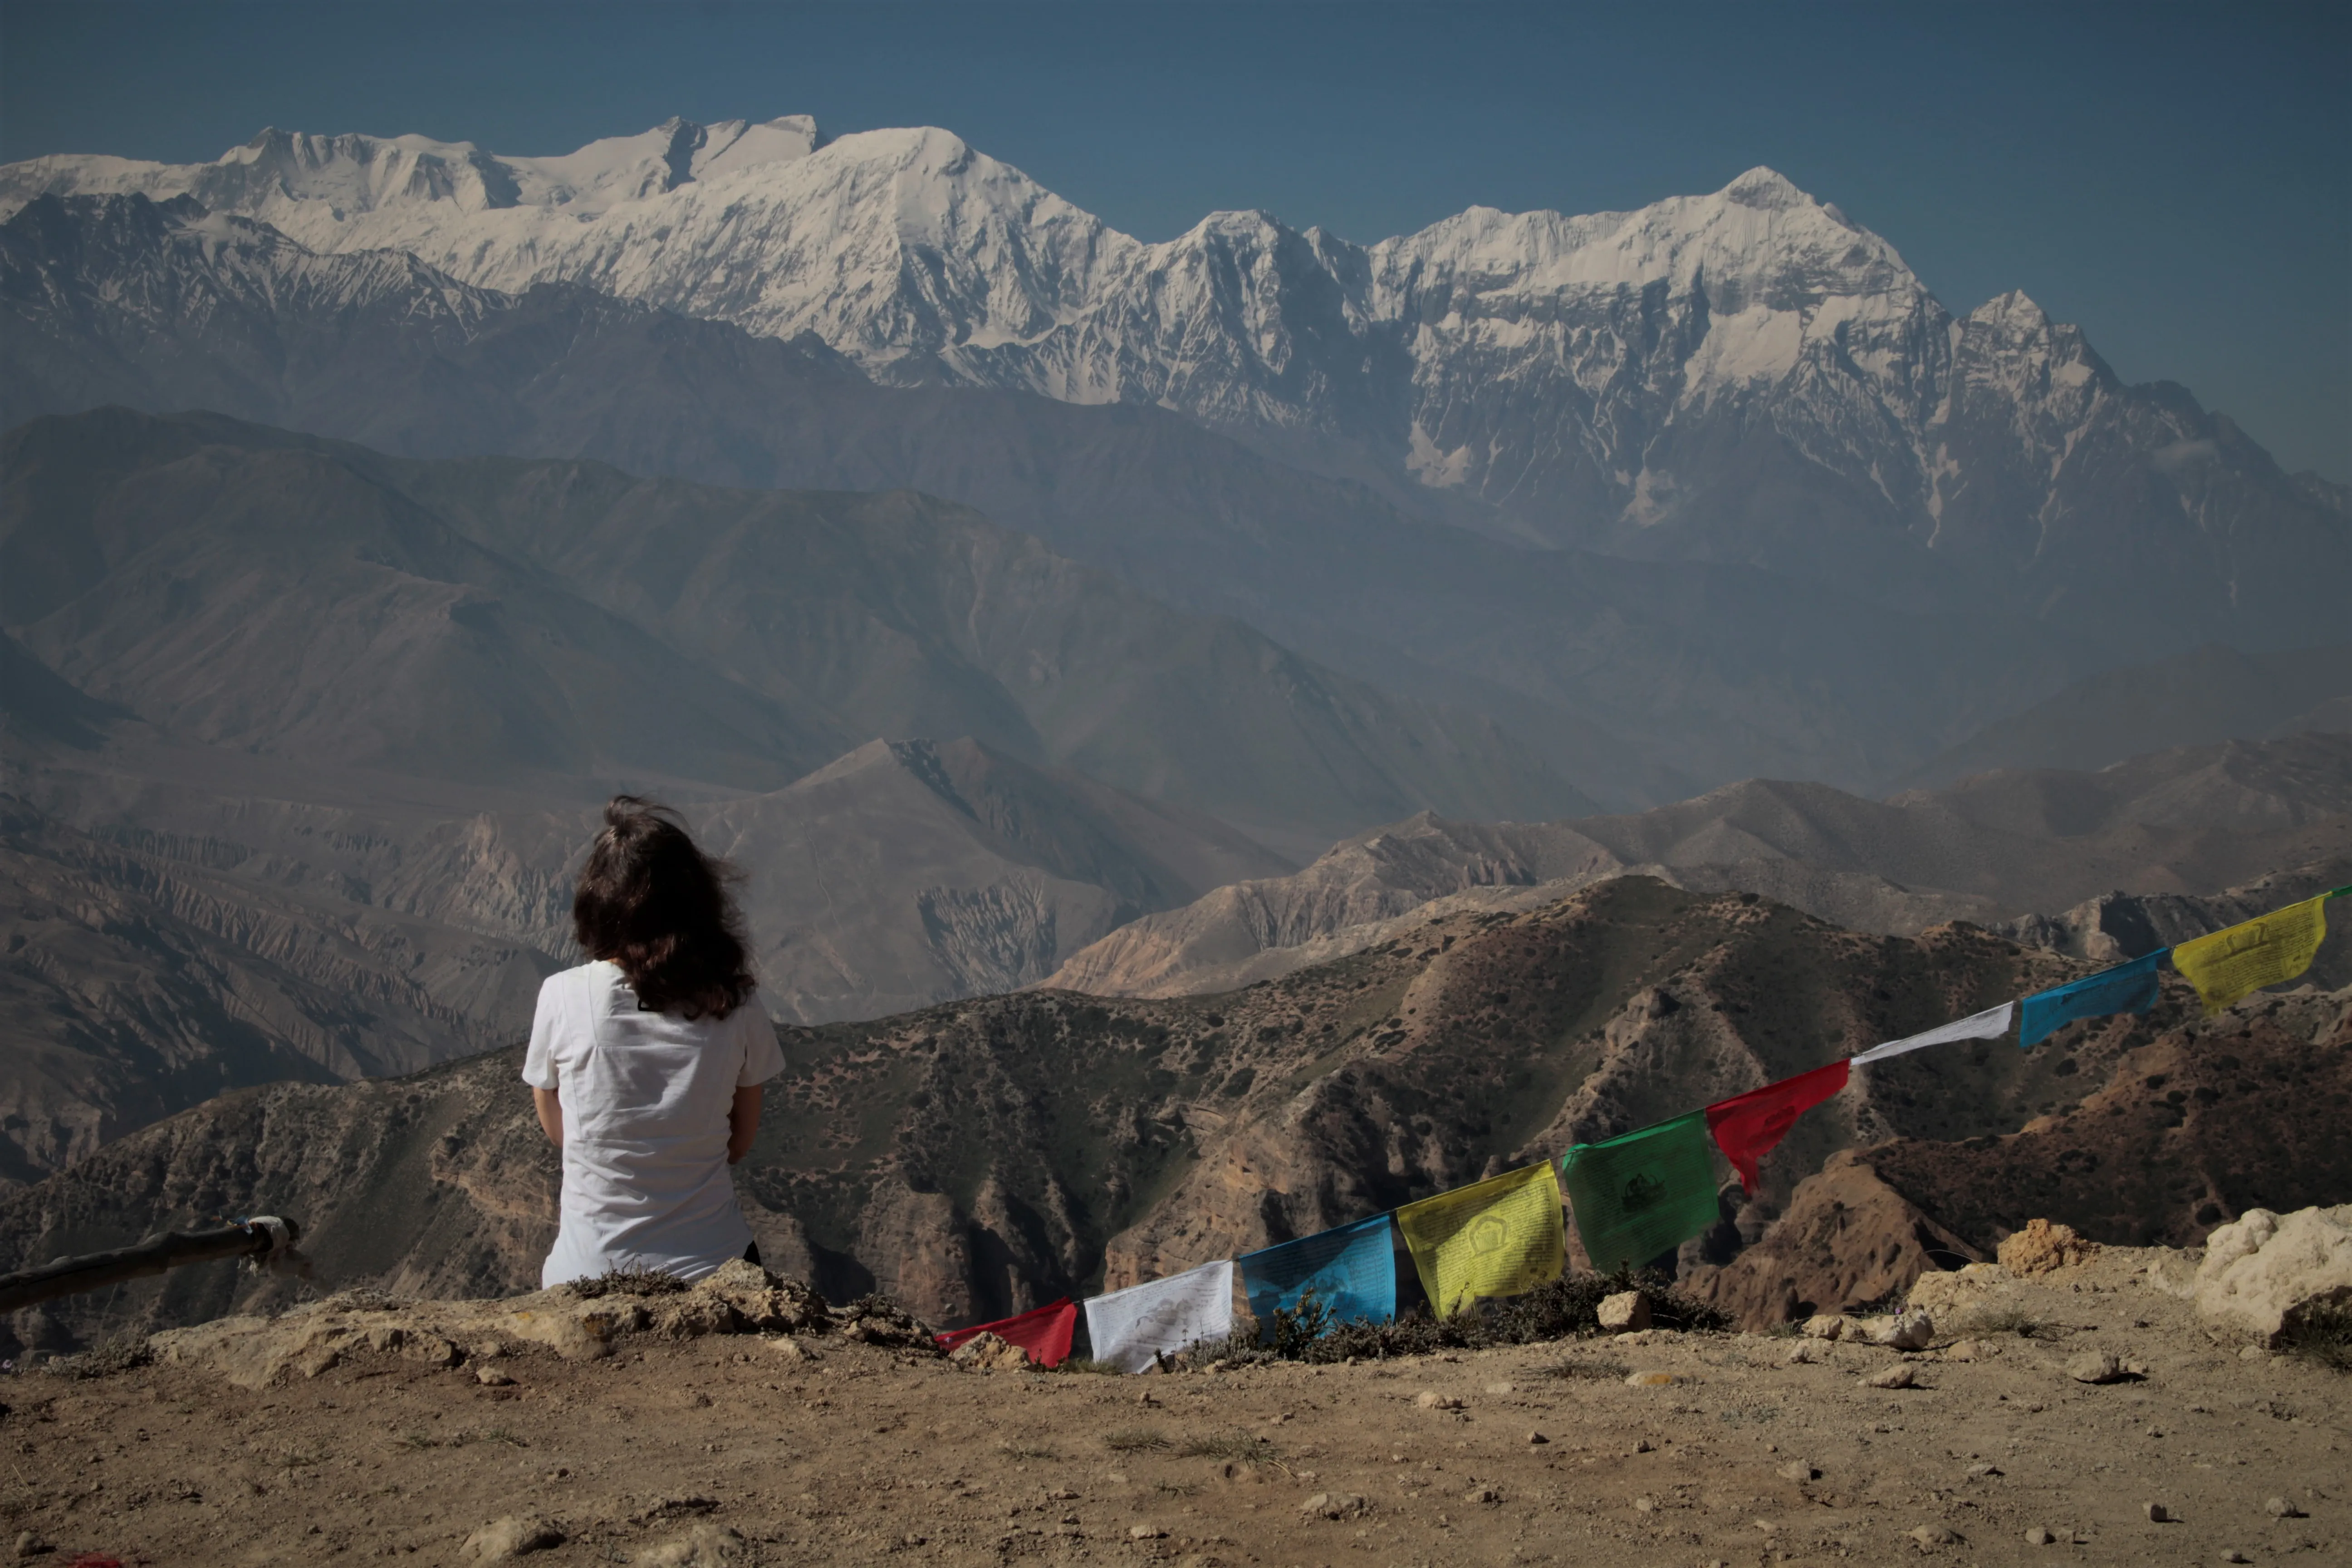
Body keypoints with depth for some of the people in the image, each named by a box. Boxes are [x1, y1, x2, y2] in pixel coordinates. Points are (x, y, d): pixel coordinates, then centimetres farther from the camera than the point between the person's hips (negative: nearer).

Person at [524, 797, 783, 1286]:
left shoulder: (562, 997, -10)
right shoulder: (736, 1005, -7)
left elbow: (557, 1131, 5)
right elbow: (739, 1144, 6)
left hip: (590, 1274, -1)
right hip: (712, 1266, 1)